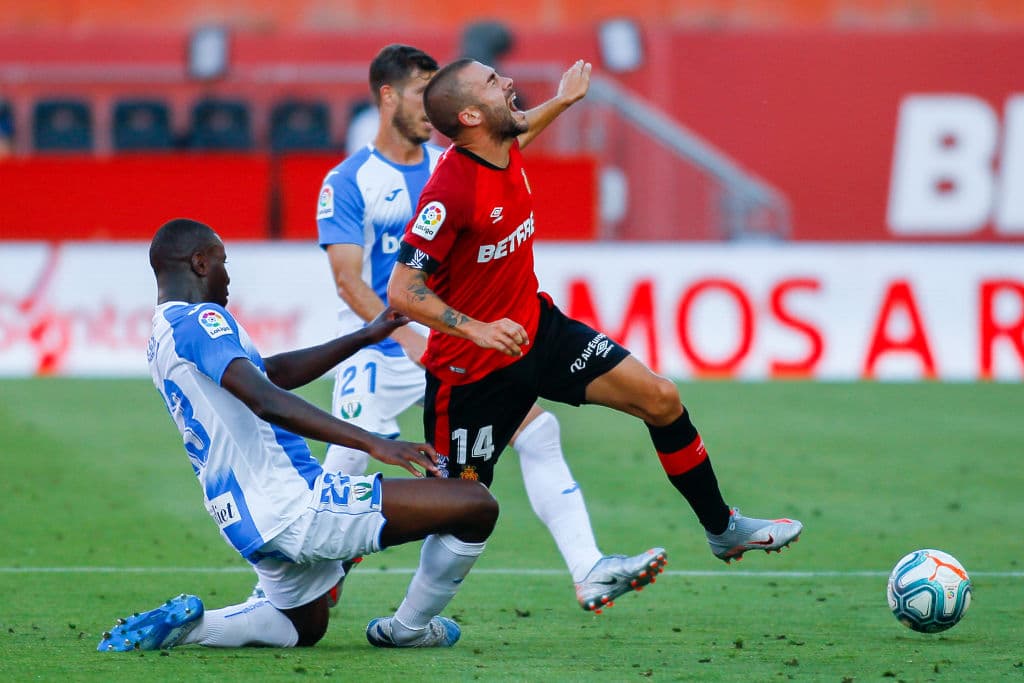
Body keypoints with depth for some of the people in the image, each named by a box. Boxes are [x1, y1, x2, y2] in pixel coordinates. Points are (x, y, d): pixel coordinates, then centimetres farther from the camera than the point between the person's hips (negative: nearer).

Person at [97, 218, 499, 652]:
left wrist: (366, 337, 32)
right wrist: (373, 444, -32)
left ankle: (185, 624, 13)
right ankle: (409, 629, 9)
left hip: (244, 522, 10)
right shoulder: (198, 321, -13)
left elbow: (273, 372, 28)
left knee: (302, 628, 36)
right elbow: (267, 402, -27)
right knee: (476, 505, -9)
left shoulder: (164, 338, 17)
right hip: (291, 504, -10)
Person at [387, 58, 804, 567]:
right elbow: (401, 292, -29)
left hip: (537, 326, 8)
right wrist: (478, 330, -39)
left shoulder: (506, 153, -4)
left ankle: (723, 529, 17)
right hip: (472, 367, -8)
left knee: (660, 399, 1)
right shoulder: (450, 191, -29)